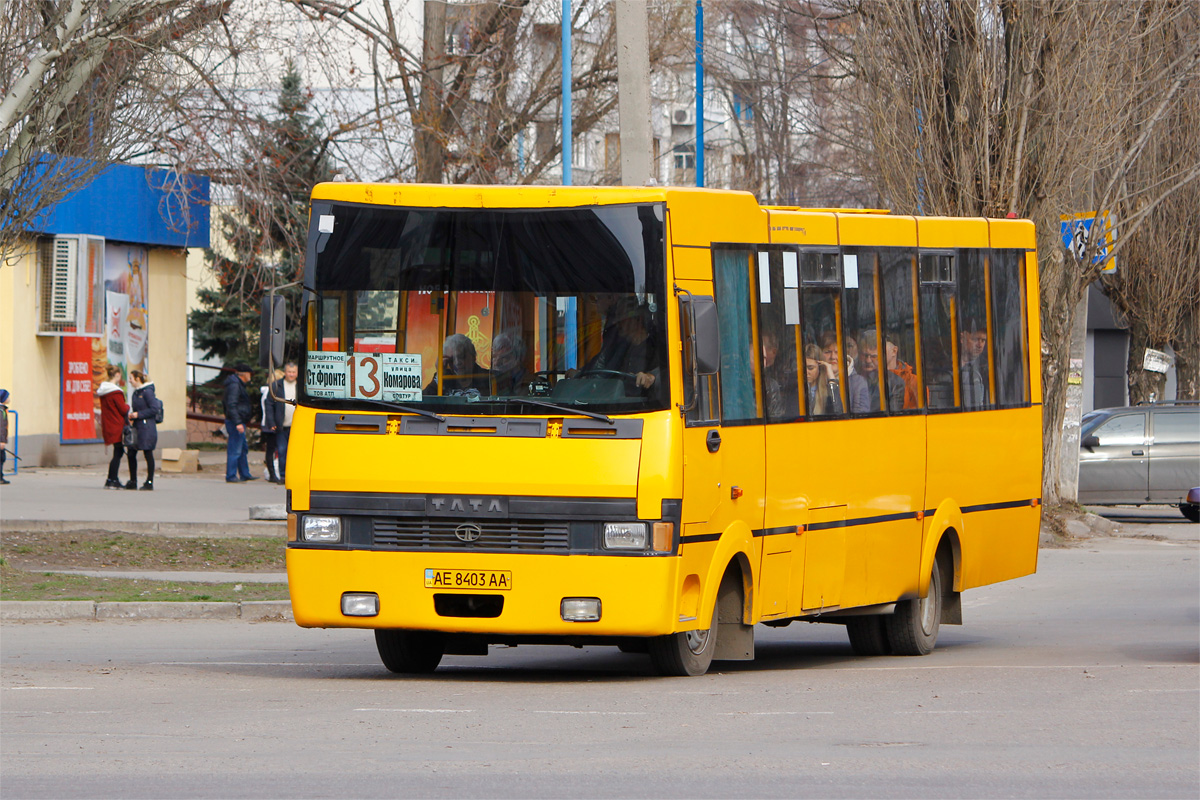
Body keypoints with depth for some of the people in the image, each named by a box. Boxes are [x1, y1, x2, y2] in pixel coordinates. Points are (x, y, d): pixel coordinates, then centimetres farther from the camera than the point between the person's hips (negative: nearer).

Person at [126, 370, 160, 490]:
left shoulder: (147, 392, -12)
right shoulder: (136, 393, 15)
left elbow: (154, 409, -16)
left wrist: (138, 414, -15)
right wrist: (131, 415, 5)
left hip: (146, 427, -9)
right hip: (137, 427, 9)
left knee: (148, 454, -3)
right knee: (131, 453, 8)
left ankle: (149, 483, 2)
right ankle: (133, 481, 16)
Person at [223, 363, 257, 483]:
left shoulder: (239, 384, 18)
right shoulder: (234, 385, -15)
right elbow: (231, 405, -22)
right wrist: (237, 423, -27)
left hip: (240, 422, 11)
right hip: (235, 422, -11)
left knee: (242, 449, 17)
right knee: (235, 450, -10)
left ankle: (245, 474, 24)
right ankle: (231, 476, -8)